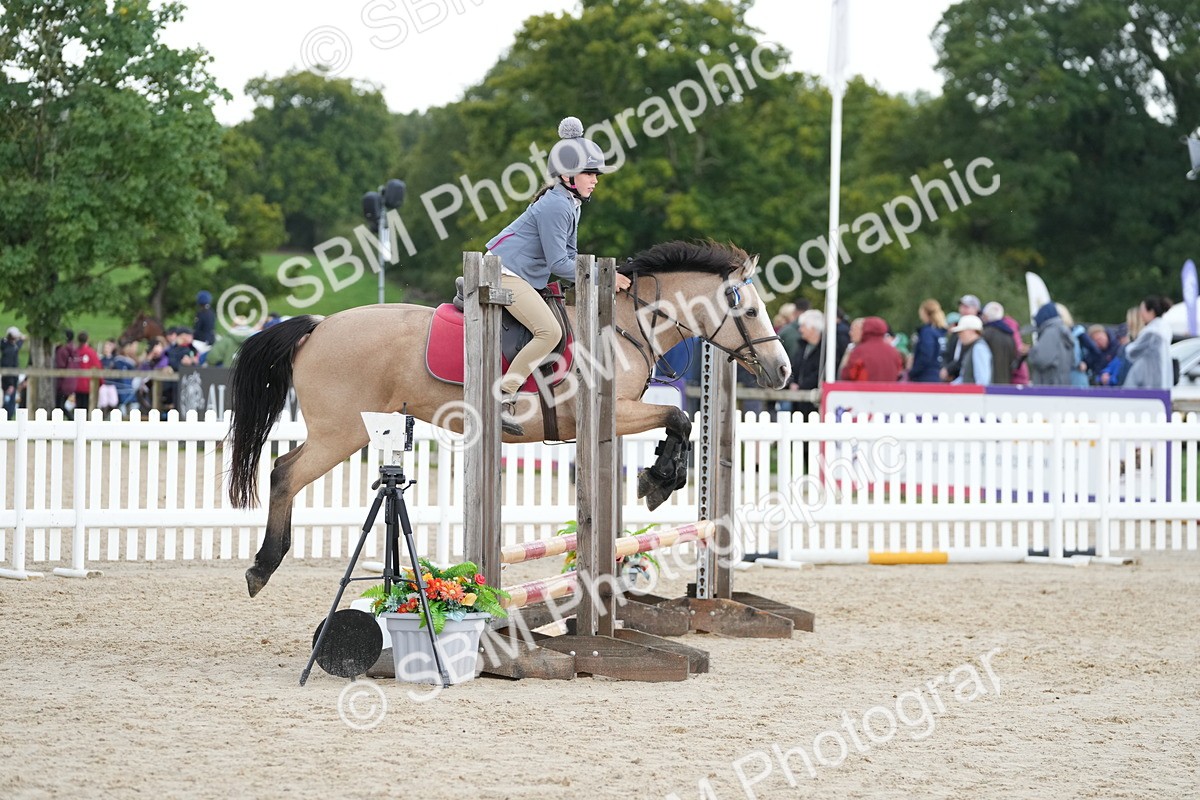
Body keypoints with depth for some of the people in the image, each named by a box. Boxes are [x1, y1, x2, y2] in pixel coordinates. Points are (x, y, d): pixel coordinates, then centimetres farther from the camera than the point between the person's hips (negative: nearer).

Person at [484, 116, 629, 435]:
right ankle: (502, 398, -21)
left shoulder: (570, 204, 13)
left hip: (524, 276, 11)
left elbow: (569, 257, 16)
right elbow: (559, 264, -19)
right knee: (550, 331, -22)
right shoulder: (555, 206, -18)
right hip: (505, 273, -11)